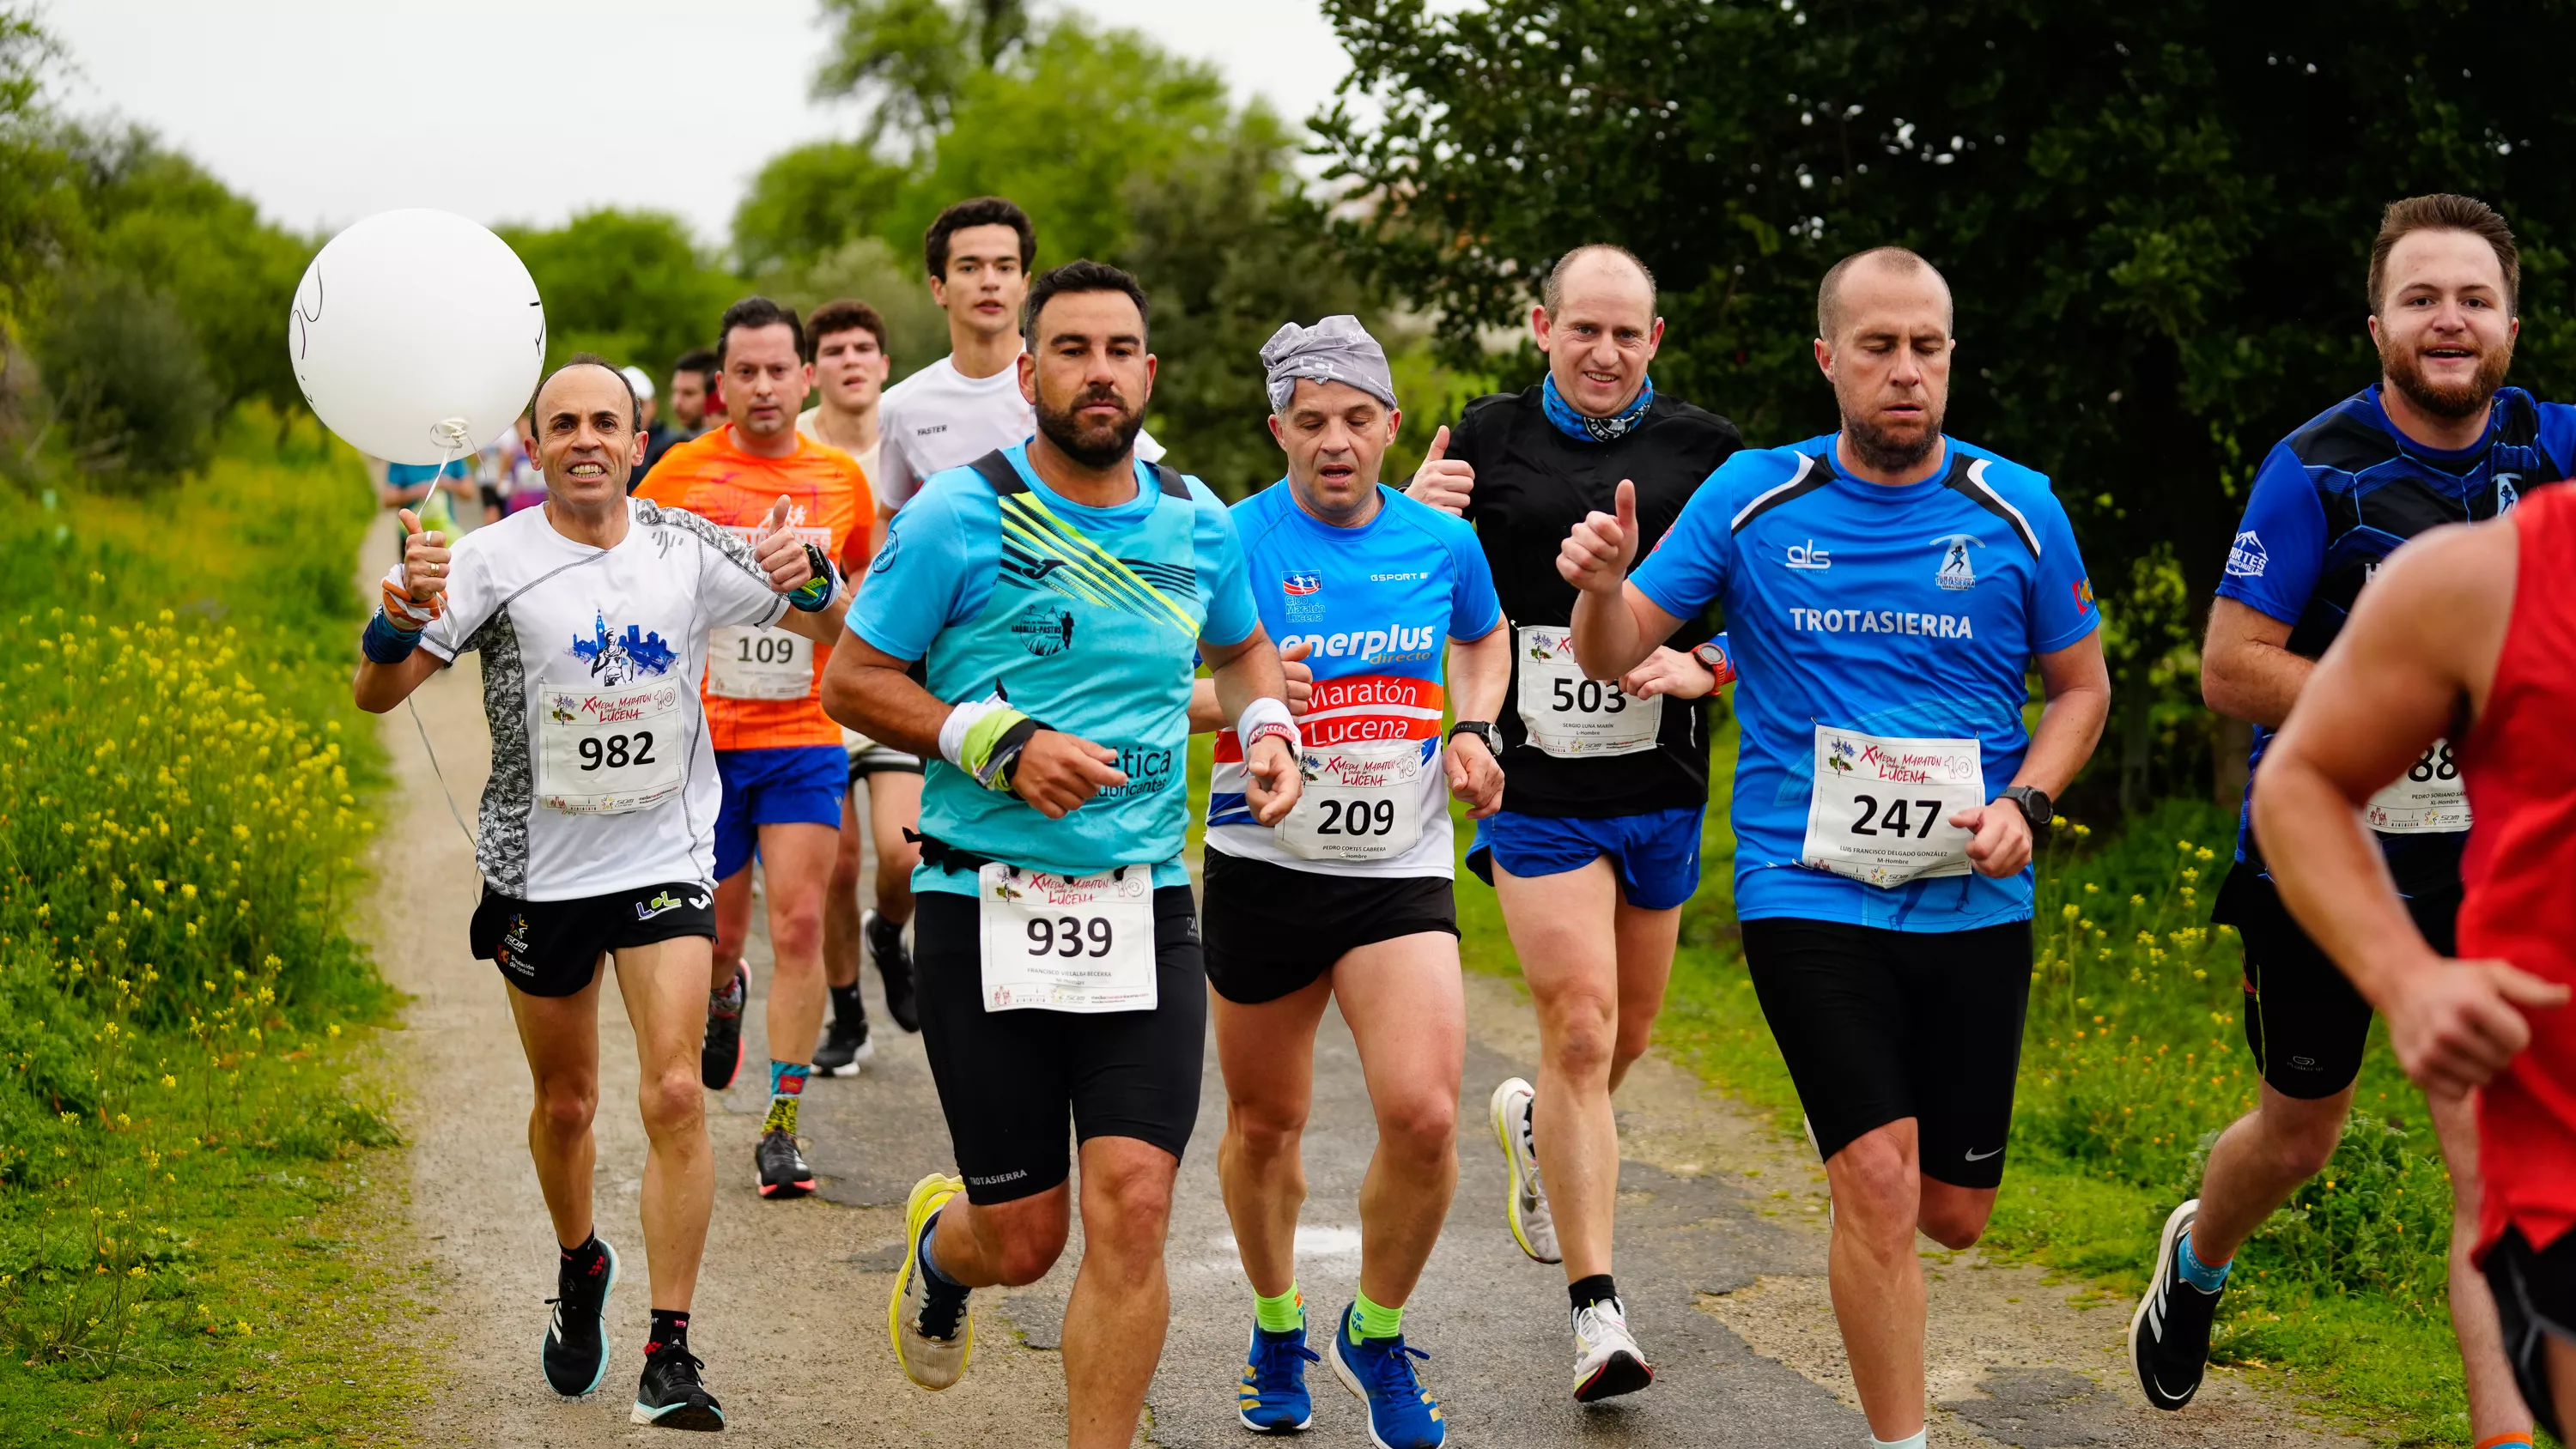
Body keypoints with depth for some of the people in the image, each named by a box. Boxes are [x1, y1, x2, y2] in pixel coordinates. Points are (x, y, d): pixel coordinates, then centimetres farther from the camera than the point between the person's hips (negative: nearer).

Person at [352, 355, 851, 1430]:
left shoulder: (689, 551, -3)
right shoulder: (494, 559, -8)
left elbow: (830, 629, 7)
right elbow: (377, 695, -14)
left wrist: (810, 577, -16)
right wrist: (400, 619, -36)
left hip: (664, 858, 0)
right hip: (538, 867, 0)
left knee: (674, 1091, -14)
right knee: (565, 1101, 14)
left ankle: (670, 1352, -9)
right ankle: (580, 1267, 43)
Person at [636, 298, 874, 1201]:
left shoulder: (840, 479, 3)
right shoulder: (681, 474, -2)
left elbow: (865, 585, 21)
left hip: (806, 738, 0)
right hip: (704, 739, 0)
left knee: (799, 926, -9)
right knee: (719, 932, 9)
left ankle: (782, 1126, -1)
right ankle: (723, 993, 47)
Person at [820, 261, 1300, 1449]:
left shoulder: (1198, 524, 7)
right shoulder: (958, 516, -6)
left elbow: (1241, 647, 27)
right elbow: (851, 681, -3)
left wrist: (1267, 729, 6)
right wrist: (1001, 746, -15)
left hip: (1145, 910, 3)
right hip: (986, 910, -3)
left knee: (1132, 1212, -10)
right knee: (1024, 1239, 5)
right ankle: (940, 1243, 43)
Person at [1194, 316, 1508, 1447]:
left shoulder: (1442, 543, 1)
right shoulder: (1230, 540, -8)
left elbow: (1486, 637, 23)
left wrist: (1474, 729, 5)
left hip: (1400, 870, 1)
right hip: (1263, 868, -1)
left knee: (1424, 1115, -15)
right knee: (1264, 1122, 12)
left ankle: (1376, 1335, 10)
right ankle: (1276, 1325, 39)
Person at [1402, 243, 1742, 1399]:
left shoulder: (1705, 452, 2)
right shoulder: (1485, 440, 1)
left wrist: (1704, 665, -14)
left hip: (1661, 783, 3)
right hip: (1536, 783, -2)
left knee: (1626, 1034, 15)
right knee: (1579, 1030, -12)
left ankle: (1537, 1125, 50)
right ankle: (1598, 1315, -6)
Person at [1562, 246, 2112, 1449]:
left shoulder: (2016, 510, 1)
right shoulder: (1753, 500, 0)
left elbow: (2080, 685, 12)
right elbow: (1612, 657, 3)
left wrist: (2024, 805, -6)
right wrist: (1602, 584, -20)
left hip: (1973, 900, 2)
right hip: (1806, 891, -2)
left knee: (1952, 1214, 8)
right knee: (1878, 1181, -15)